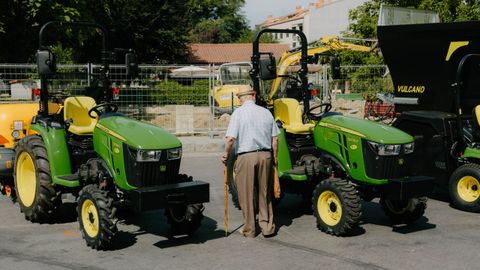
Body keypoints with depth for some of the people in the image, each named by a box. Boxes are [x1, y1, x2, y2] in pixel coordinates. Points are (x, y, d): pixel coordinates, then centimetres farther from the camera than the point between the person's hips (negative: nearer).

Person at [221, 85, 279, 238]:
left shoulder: (238, 113, -6)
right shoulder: (266, 112, 5)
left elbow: (230, 139, -15)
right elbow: (274, 139, 6)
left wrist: (226, 154, 1)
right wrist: (274, 157, 16)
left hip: (246, 156, -4)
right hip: (265, 155, 4)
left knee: (246, 195, 7)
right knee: (265, 193, 15)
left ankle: (249, 229, 13)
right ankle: (267, 227, 15)